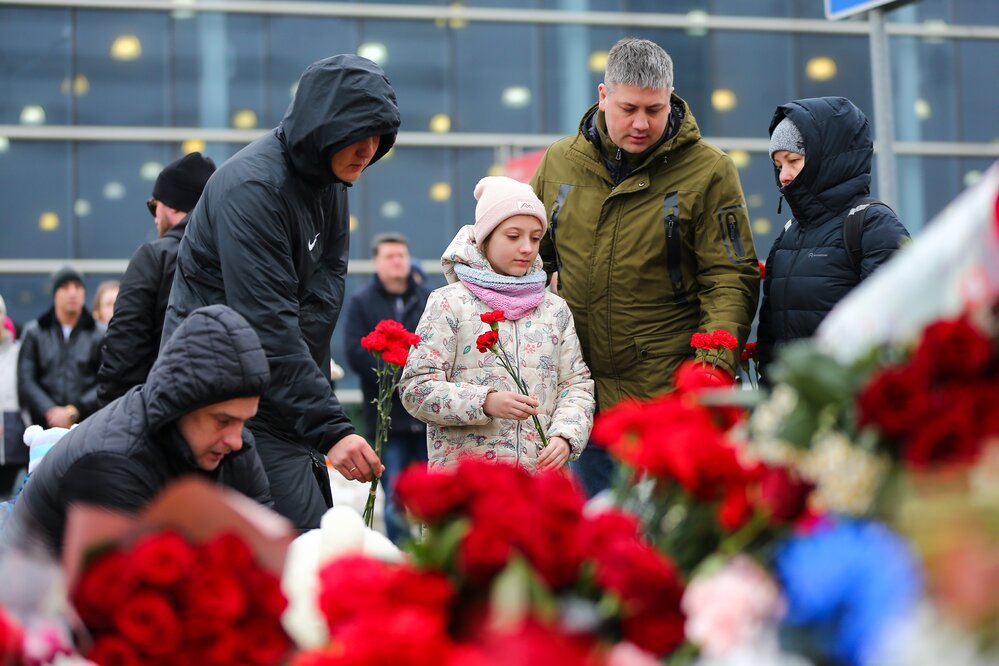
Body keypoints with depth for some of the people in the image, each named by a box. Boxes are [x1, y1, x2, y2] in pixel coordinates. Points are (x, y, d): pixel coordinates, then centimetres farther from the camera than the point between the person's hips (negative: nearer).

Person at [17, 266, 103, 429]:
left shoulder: (101, 335, 8)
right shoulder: (34, 333, 13)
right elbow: (25, 381, 6)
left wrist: (74, 412, -11)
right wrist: (50, 411, -10)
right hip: (44, 427, 1)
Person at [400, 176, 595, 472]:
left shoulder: (555, 309, 16)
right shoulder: (449, 304, 2)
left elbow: (577, 384, 12)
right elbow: (416, 388, -5)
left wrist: (564, 437, -7)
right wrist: (486, 402, -18)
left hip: (540, 470, 3)